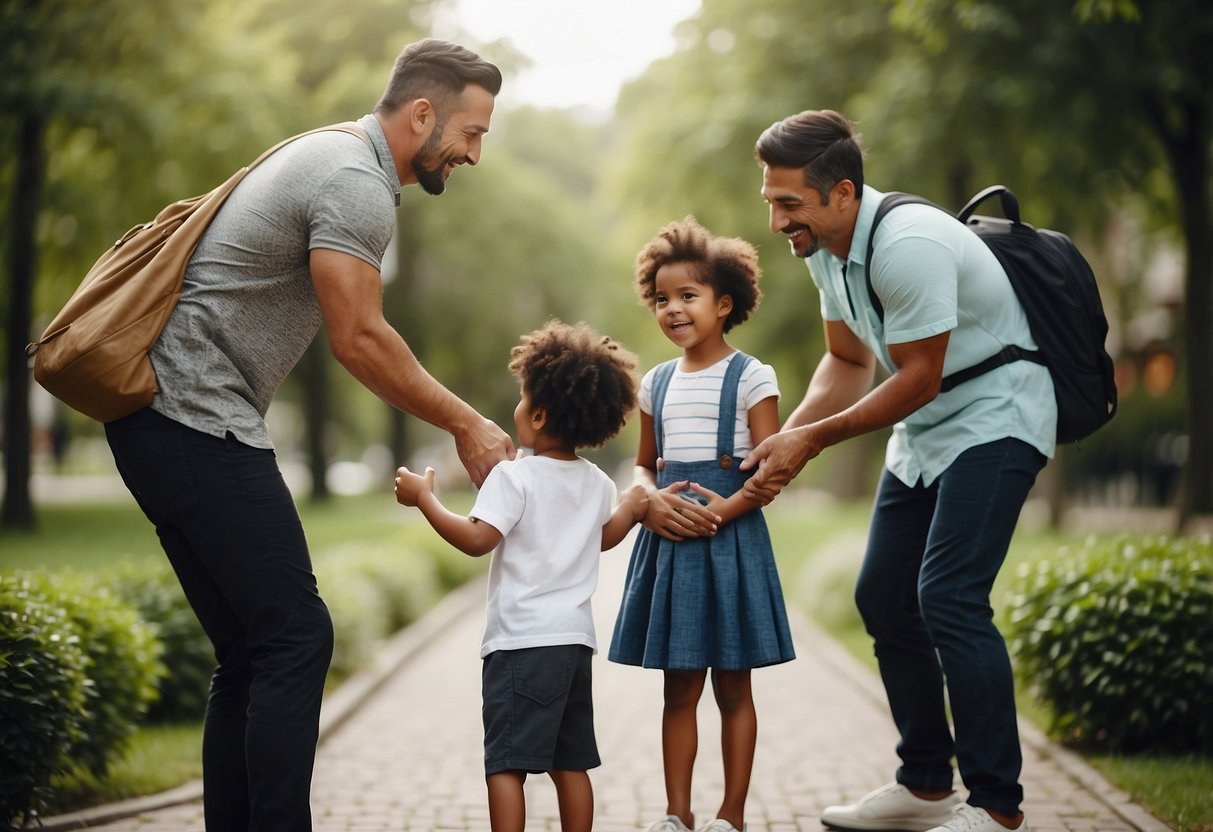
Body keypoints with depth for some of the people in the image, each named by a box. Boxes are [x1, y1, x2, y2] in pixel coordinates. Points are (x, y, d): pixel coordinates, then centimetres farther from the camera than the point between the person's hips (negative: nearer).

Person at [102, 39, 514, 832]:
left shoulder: (334, 157, 19)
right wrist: (465, 424, -7)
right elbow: (358, 341, -16)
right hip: (198, 420, -10)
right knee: (296, 638, -10)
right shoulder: (357, 185, -13)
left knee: (253, 652, 11)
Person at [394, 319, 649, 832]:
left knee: (505, 762, -6)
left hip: (522, 639, -7)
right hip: (577, 638, 7)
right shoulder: (597, 483, 10)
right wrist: (631, 508, 45)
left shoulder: (515, 477, -12)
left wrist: (424, 498, -12)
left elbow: (477, 540, -20)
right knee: (570, 762, 14)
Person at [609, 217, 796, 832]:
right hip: (668, 543, 4)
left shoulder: (751, 377, -4)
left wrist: (719, 513, -21)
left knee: (732, 687, 4)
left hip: (730, 538, -4)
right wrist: (653, 499, -5)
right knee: (679, 688, 7)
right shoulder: (656, 383, 11)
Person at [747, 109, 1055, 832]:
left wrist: (816, 438, -15)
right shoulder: (825, 246, 1)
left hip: (994, 419, -10)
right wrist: (786, 439, -3)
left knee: (948, 597, -20)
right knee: (884, 596, 9)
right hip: (925, 432, 10)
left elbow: (919, 378, -22)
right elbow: (849, 360, 11)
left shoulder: (906, 245, -28)